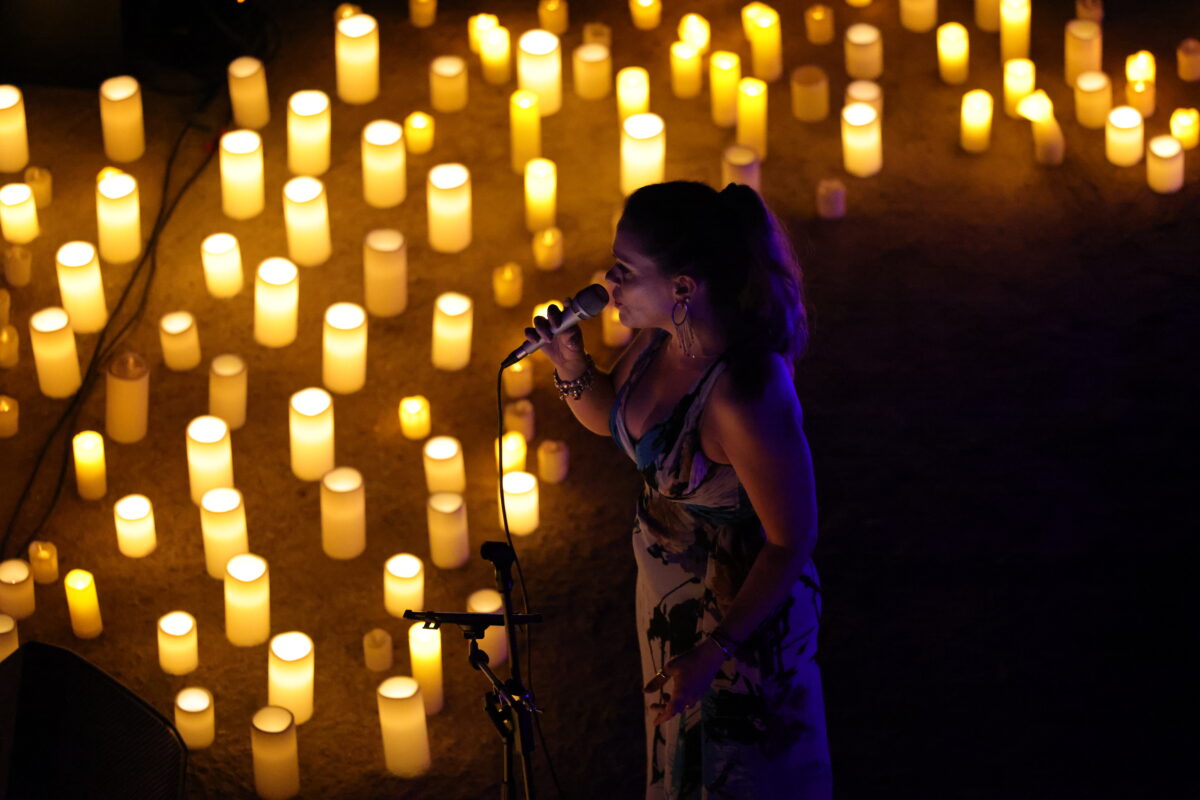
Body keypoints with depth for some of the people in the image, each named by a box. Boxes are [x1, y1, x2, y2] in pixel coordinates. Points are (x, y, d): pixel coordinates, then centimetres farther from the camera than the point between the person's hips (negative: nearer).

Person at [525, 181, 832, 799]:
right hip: (668, 595, 8)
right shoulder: (659, 337, -12)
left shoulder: (745, 396, -37)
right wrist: (570, 364, -13)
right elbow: (608, 417, 8)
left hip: (743, 607, -8)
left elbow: (792, 540, -27)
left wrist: (713, 654, -27)